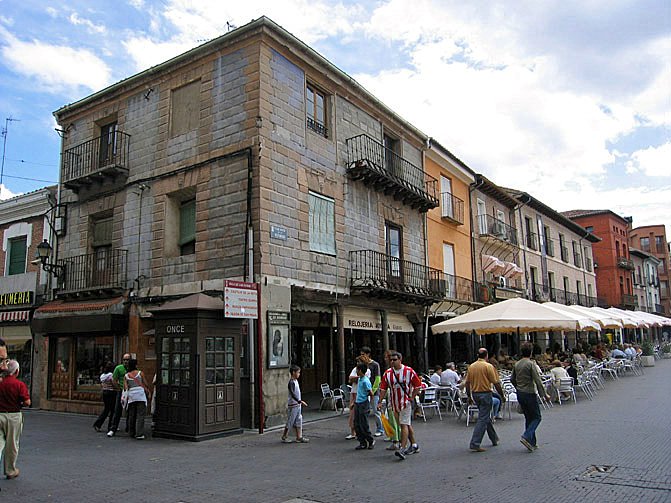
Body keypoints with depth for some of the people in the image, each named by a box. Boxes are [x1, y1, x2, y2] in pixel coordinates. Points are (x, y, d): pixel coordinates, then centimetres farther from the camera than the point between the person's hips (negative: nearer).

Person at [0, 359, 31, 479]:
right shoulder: (20, 385, -11)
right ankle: (10, 471, 23)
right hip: (13, 416, -2)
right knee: (12, 445, 10)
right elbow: (27, 402, -15)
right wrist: (21, 404, 6)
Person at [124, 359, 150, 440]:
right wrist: (147, 390, 25)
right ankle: (139, 434, -11)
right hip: (140, 394, -4)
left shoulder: (126, 376, 9)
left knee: (131, 415, 13)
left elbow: (125, 387, 1)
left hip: (131, 395, 4)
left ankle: (132, 433, 21)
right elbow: (145, 384, 9)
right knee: (140, 415, -4)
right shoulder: (140, 373, 2)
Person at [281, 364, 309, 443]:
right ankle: (284, 437, 14)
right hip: (292, 405, -9)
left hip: (298, 405, 9)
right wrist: (299, 401, -37)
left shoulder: (296, 381, 11)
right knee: (290, 421, 1)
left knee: (298, 421, 9)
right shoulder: (291, 382, -18)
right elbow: (292, 394, -29)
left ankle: (299, 437, 13)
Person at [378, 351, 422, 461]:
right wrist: (380, 401, -5)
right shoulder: (387, 373, 0)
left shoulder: (409, 371, -10)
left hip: (406, 402, -5)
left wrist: (411, 397, -8)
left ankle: (403, 449, -15)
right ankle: (414, 445, 30)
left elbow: (418, 386, -3)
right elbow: (383, 389, 3)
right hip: (394, 403, 5)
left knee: (404, 425, -13)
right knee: (407, 425, 16)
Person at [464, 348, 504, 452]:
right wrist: (502, 395, 0)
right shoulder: (488, 366, -11)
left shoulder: (471, 366, 5)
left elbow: (467, 382, 7)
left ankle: (494, 439, 34)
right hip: (485, 393, -7)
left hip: (475, 394, 7)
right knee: (483, 419, -5)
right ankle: (475, 444, -10)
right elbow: (496, 383, -11)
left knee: (486, 417, 21)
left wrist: (469, 395, 16)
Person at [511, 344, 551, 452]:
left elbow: (512, 379, 14)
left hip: (519, 394, 7)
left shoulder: (517, 364, 8)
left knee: (528, 418, 14)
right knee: (536, 417, 3)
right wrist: (544, 394, -9)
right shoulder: (531, 364, -13)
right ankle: (527, 437, -15)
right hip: (529, 394, -7)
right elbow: (537, 380, -16)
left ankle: (532, 442, 16)